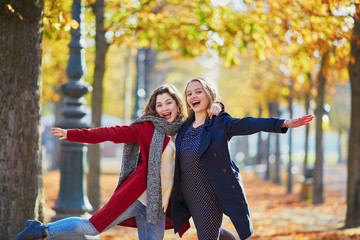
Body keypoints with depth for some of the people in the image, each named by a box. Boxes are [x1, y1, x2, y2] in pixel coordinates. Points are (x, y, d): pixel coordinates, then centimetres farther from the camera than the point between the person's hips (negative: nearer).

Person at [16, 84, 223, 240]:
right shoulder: (148, 128, -3)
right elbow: (111, 133, -5)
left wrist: (215, 109, -1)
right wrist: (72, 134, -7)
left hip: (159, 205, 5)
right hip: (136, 197, -5)